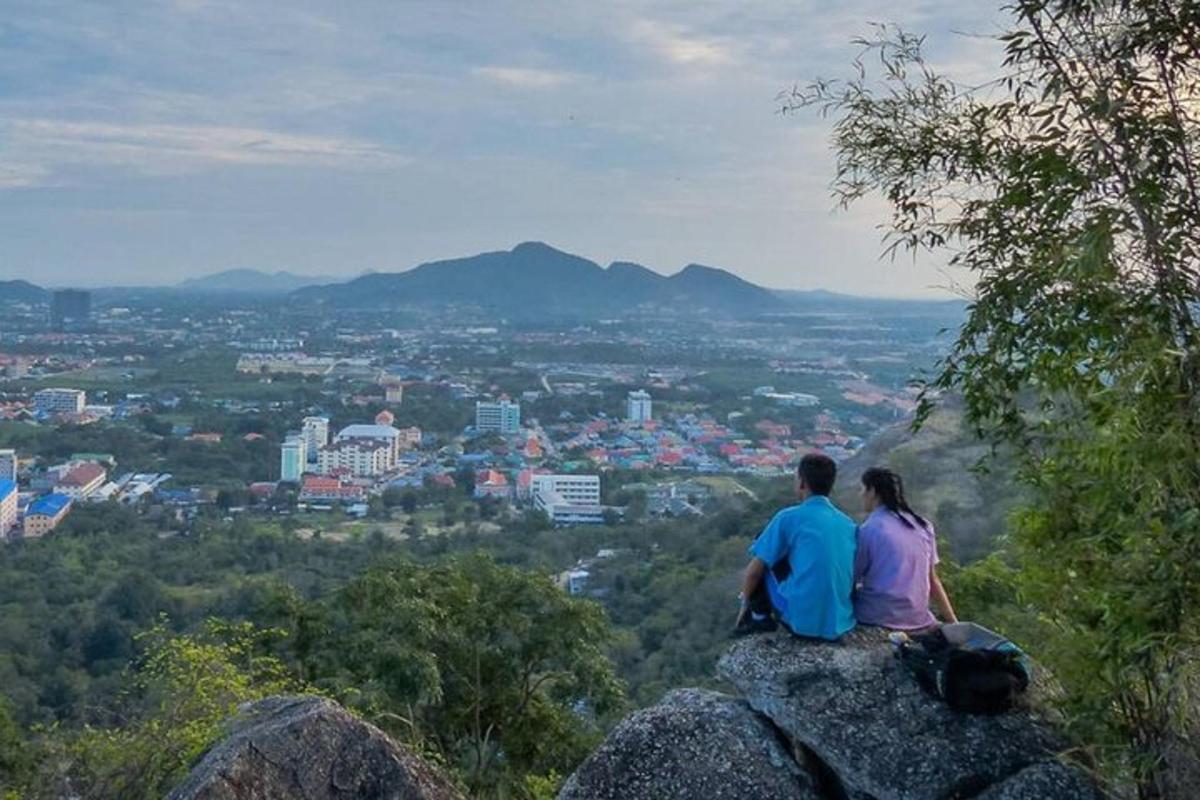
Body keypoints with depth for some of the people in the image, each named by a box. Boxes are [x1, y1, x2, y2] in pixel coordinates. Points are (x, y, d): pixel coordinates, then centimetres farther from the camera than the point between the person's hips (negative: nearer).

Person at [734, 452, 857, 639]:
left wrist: (745, 604, 15)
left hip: (801, 621, -5)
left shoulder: (789, 517, -7)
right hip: (840, 624, 5)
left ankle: (760, 617, 15)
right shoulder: (849, 524, 8)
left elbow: (754, 570, -3)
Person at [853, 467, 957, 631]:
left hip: (877, 620, -6)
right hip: (918, 620, 6)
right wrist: (953, 623, 17)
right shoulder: (923, 525, 8)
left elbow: (850, 579, -6)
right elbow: (932, 580, 10)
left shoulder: (867, 530, -9)